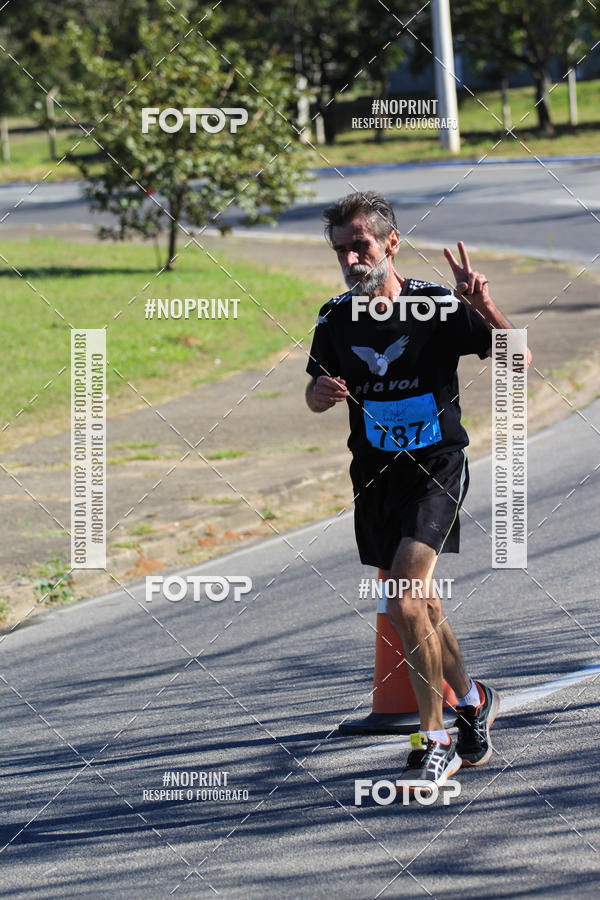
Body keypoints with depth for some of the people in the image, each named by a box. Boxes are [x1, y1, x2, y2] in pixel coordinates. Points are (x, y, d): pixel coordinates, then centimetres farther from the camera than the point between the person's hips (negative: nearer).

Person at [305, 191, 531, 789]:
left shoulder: (439, 306, -12)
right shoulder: (336, 319, 1)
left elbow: (516, 359, -14)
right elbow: (316, 393, 16)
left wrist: (485, 308, -30)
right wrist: (321, 392, -9)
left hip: (435, 467, -5)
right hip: (374, 472, 5)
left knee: (405, 606, -20)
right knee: (418, 611, 14)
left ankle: (435, 744, -10)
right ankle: (472, 700, 40)